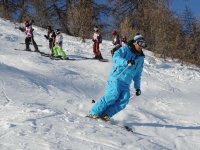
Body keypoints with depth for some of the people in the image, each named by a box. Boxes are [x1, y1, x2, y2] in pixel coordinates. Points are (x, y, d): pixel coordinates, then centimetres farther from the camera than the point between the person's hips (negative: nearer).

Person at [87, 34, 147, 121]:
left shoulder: (140, 58, 20)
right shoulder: (125, 49, 2)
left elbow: (137, 74, 29)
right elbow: (115, 57, -16)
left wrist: (137, 87, 27)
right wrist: (126, 62, -30)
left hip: (126, 83, 6)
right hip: (116, 78, -6)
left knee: (125, 99, -19)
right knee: (113, 95, -25)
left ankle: (106, 114, -20)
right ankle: (94, 112, -18)